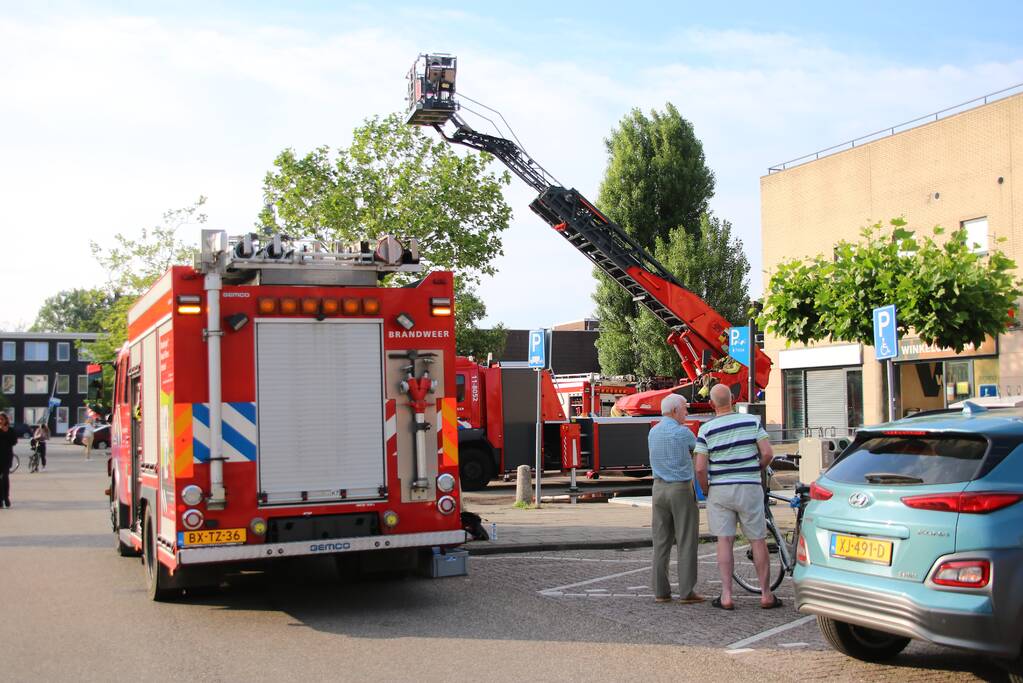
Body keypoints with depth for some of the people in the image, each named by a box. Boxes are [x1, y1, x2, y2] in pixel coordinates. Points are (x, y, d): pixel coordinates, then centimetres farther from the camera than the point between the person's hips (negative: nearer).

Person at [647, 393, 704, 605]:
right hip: (681, 488, -6)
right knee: (686, 542, -1)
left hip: (659, 487, 6)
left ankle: (660, 591, 8)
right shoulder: (682, 433, -12)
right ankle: (686, 592, -1)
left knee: (661, 542, 8)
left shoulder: (653, 432, 8)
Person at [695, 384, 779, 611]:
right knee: (758, 541, 8)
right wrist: (755, 472, 11)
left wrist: (706, 490, 7)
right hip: (749, 488, 1)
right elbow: (768, 453, -6)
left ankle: (726, 595, 0)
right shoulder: (752, 421, -1)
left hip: (719, 490, 0)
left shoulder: (706, 429, -5)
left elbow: (700, 468, -9)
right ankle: (766, 594, 11)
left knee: (724, 542, 3)